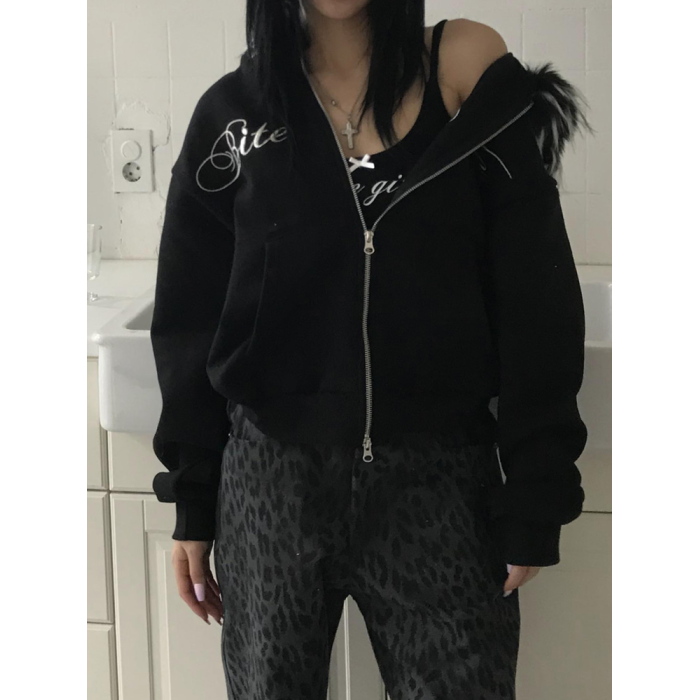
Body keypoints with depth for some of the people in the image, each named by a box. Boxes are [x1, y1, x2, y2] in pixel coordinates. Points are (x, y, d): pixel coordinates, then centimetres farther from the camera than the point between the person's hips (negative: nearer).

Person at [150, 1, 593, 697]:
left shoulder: (466, 70, -2)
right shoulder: (233, 112, 3)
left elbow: (537, 302, -4)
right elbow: (189, 320, 8)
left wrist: (534, 501, -6)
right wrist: (191, 505, 8)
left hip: (440, 482, -1)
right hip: (271, 477, 2)